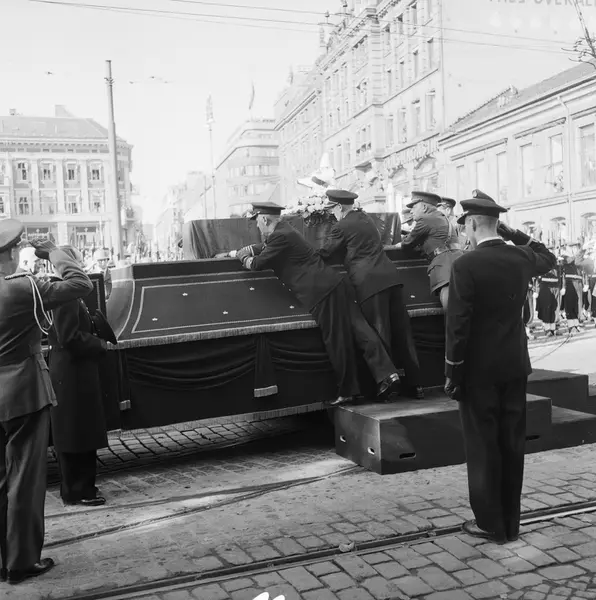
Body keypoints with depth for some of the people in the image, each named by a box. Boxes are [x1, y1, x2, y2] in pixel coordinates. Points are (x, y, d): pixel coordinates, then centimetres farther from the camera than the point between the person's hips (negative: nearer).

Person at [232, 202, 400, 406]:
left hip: (322, 291, -9)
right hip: (334, 284, 9)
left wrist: (242, 257, 16)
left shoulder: (280, 236, -9)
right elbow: (263, 247, 39)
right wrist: (238, 252, 39)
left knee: (336, 342, 0)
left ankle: (346, 391, 11)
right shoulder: (282, 230, 21)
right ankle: (386, 373, -2)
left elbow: (257, 264, -3)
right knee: (358, 328, 3)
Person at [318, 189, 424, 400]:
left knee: (380, 335, -1)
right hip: (391, 277, 7)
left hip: (370, 283, -7)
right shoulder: (366, 218, 20)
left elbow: (324, 254, 3)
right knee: (402, 331, 8)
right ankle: (414, 384, 13)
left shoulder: (341, 227, -3)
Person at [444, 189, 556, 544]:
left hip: (479, 370, -5)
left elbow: (458, 326, -16)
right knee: (512, 444, 12)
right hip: (515, 367, 5)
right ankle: (511, 523, 23)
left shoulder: (466, 265, -16)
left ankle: (491, 524, 15)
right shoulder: (521, 258, 0)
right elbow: (549, 258, 26)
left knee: (483, 448, 6)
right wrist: (515, 234, 17)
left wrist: (452, 374, -8)